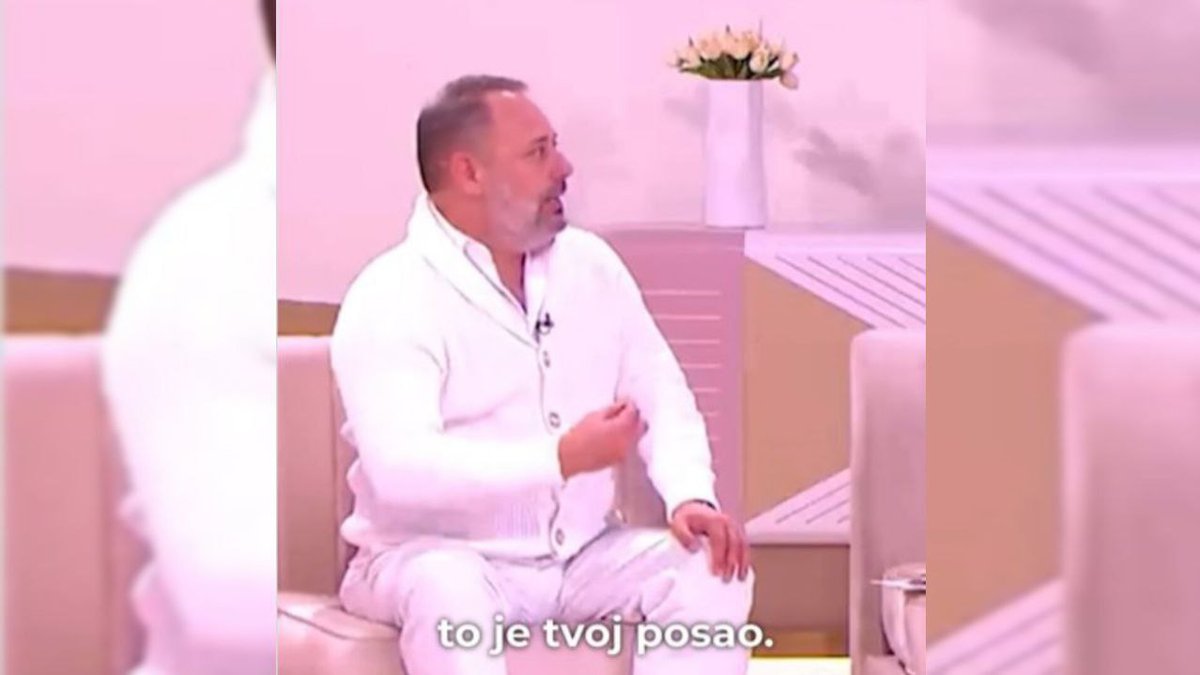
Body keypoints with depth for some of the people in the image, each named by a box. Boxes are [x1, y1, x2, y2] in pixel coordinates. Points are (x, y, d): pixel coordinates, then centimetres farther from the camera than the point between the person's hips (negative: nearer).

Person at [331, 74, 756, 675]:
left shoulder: (589, 263, 6)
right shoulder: (390, 298, -15)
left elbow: (663, 398, 7)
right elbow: (401, 471, -27)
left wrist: (691, 497, -14)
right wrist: (563, 458, -29)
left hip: (582, 554, 6)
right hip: (439, 555, -5)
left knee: (711, 570, -18)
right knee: (447, 594, -38)